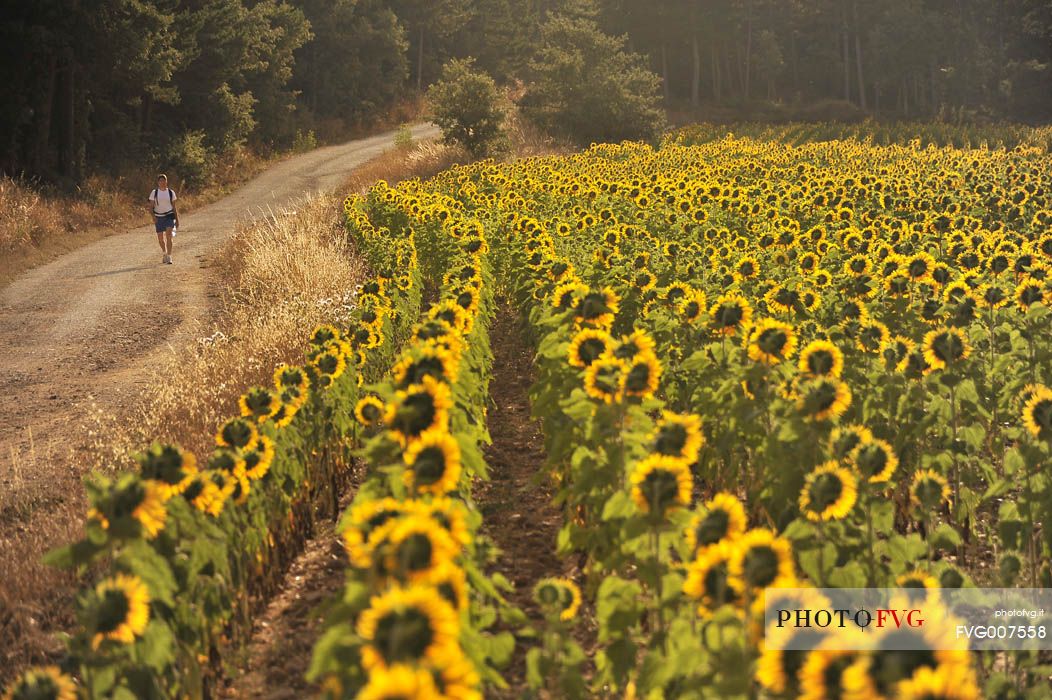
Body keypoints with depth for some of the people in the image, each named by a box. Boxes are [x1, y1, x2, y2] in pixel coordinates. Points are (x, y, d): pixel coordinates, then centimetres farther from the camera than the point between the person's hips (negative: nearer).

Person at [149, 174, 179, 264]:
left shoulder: (171, 192, 3)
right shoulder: (154, 192, 1)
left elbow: (174, 207, 9)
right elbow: (151, 207, -1)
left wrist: (177, 220, 8)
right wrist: (153, 216, -18)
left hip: (169, 216, -1)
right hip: (158, 217, 1)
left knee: (168, 236, -19)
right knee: (160, 239, 8)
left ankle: (169, 257, -19)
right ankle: (164, 253, 37)